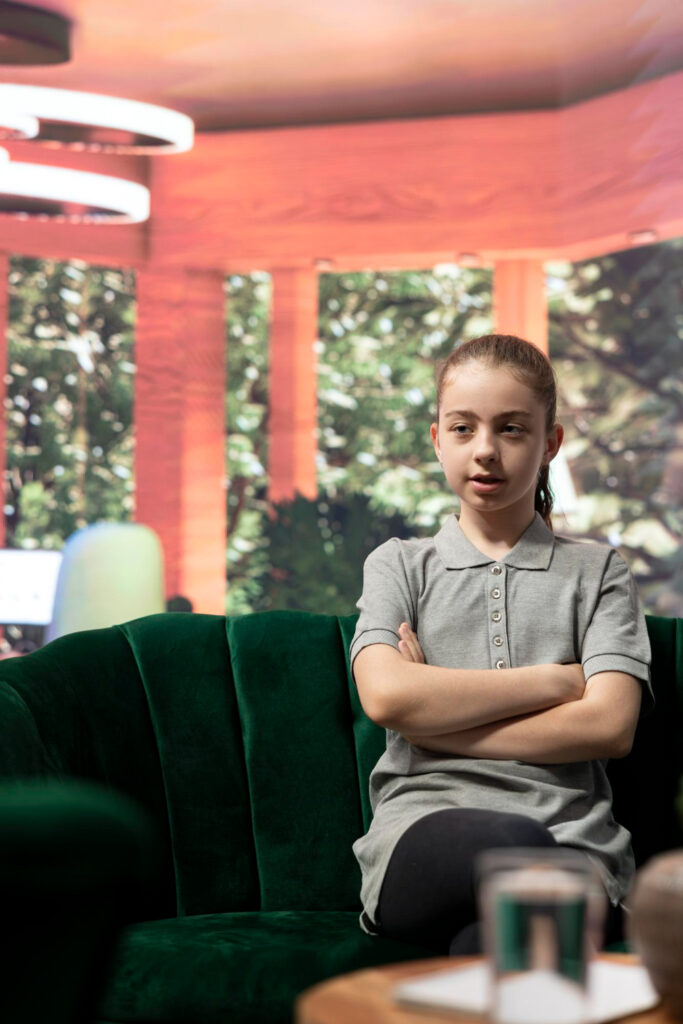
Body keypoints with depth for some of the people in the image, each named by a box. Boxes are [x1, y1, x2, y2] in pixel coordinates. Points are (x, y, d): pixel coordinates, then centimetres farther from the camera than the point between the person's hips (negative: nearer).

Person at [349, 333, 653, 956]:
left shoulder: (597, 571, 18)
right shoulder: (399, 565, 19)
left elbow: (609, 726, 1)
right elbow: (386, 695, -2)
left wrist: (436, 717, -1)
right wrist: (554, 680, 1)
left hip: (572, 843, 0)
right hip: (422, 830, 0)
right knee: (513, 844, -38)